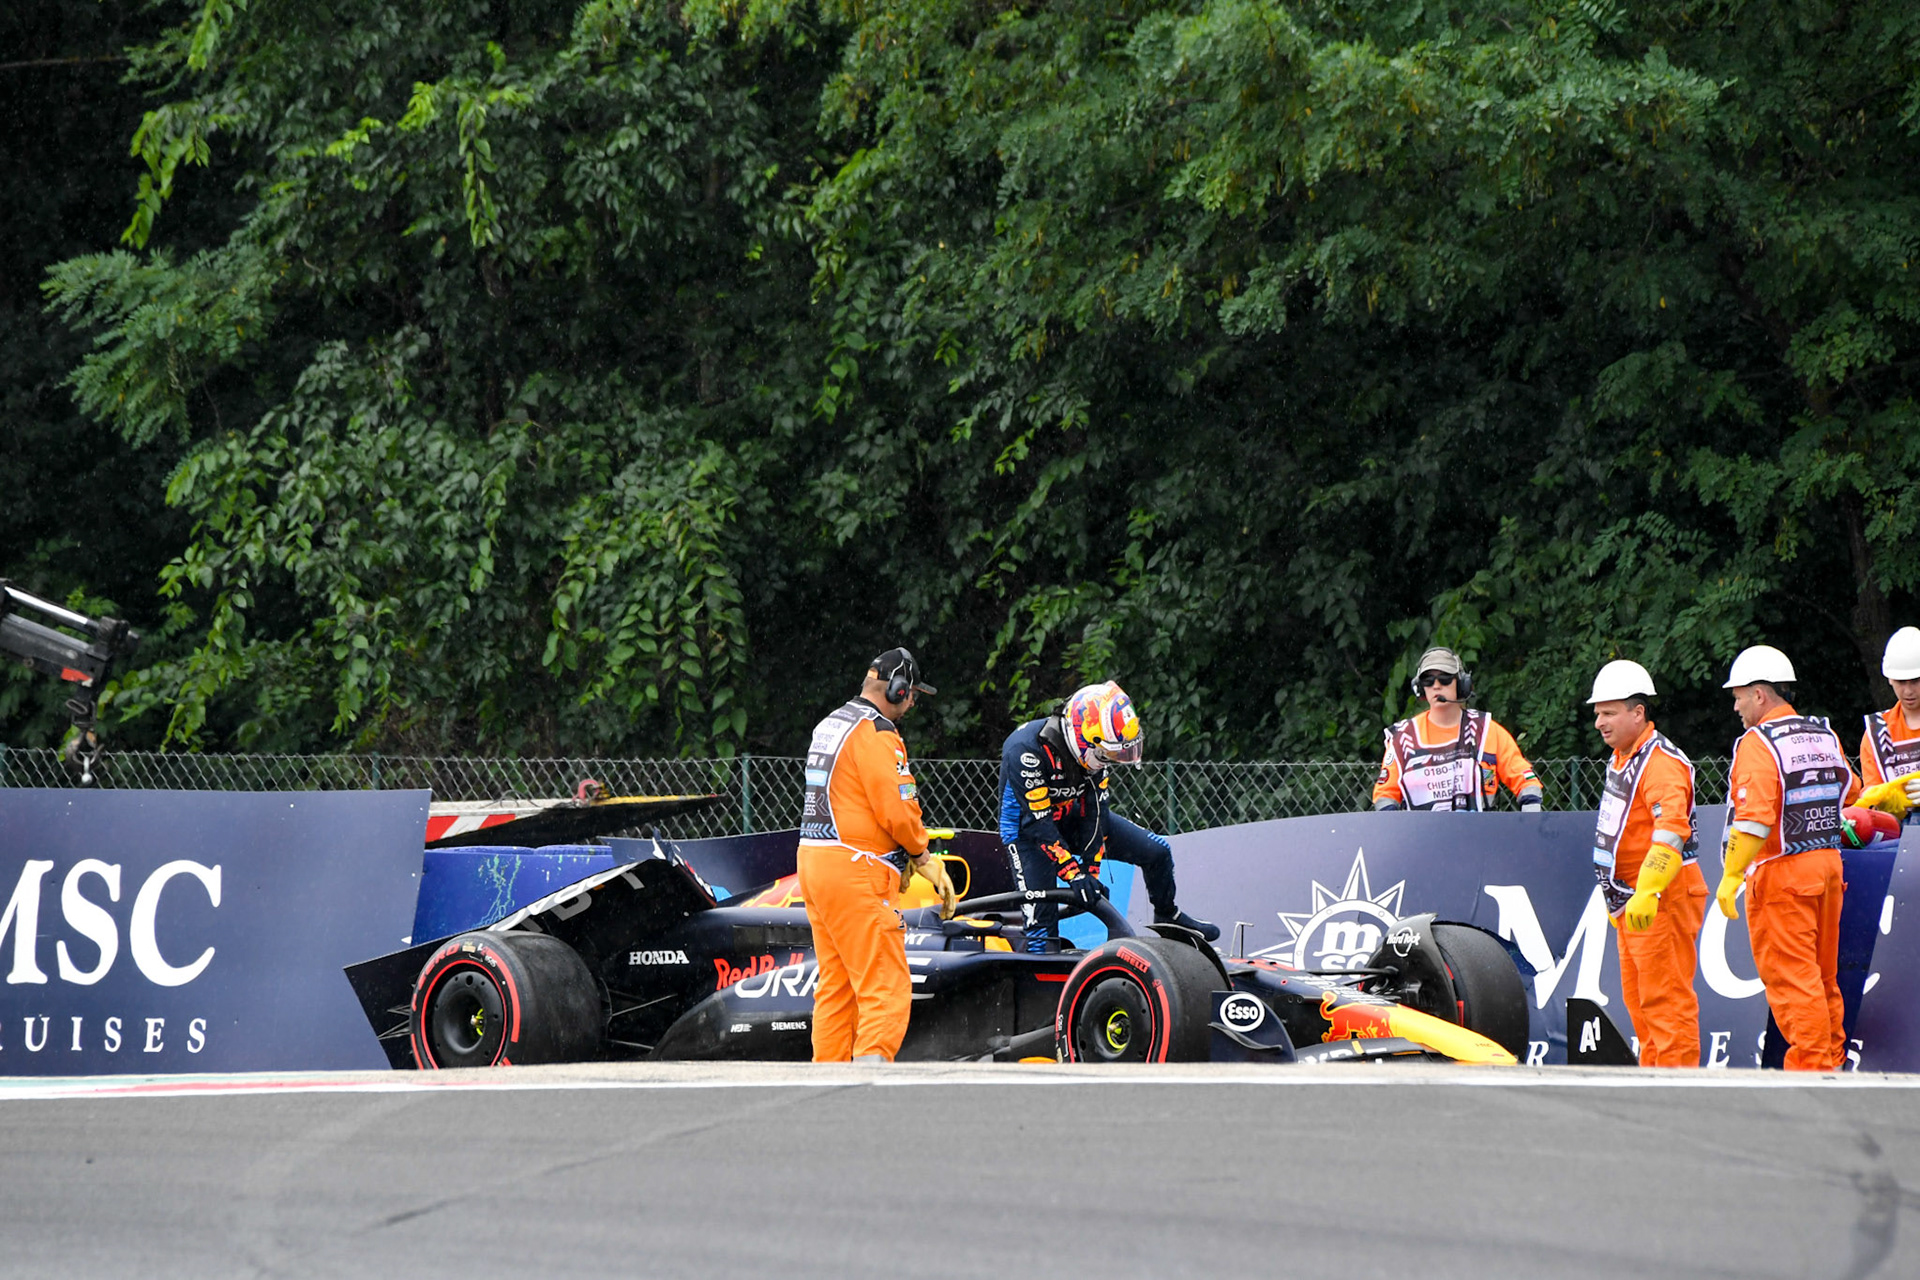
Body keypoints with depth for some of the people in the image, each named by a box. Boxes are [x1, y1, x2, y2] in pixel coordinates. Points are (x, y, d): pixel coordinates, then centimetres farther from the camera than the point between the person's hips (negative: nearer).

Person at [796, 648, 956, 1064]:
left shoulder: (828, 726, 18)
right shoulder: (877, 733, -12)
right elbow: (896, 808, -18)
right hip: (854, 873, -10)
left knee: (835, 986, 14)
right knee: (887, 988, -12)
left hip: (812, 859, 10)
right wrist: (924, 856, -1)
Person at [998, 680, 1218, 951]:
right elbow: (1037, 822, -33)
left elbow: (1093, 813, -10)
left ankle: (1166, 917, 30)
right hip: (1027, 829, -6)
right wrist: (1073, 873, -36)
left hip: (1070, 816, 6)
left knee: (1157, 851, 5)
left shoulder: (1094, 750, -14)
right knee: (1041, 920, -20)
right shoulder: (1026, 752, -35)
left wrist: (1091, 869, -16)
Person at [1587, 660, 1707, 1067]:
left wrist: (1647, 892, -39)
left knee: (1665, 996, -9)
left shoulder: (1661, 762, -18)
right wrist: (1618, 895, 29)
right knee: (1639, 999, 15)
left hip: (1665, 897, -11)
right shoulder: (1622, 759, 16)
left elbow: (1671, 830, -31)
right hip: (1633, 900, 11)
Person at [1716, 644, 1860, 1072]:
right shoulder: (1826, 736, 10)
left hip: (1780, 872, -8)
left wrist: (1730, 877, -20)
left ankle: (1810, 1063, -7)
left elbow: (1754, 818, -22)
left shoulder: (1758, 743, -13)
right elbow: (1850, 794, 22)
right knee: (1822, 975, 16)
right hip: (1828, 862, 8)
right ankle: (1833, 1060, 20)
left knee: (1789, 975, -4)